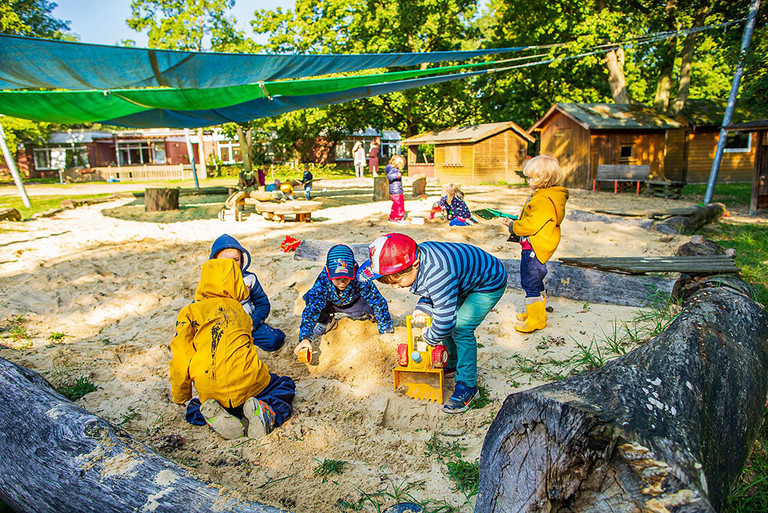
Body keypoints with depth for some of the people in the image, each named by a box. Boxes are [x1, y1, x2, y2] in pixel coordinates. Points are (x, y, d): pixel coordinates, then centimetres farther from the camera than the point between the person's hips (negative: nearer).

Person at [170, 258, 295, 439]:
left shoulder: (189, 312, 7)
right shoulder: (239, 310, 15)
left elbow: (180, 360, 4)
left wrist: (181, 397, 19)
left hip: (211, 391, 0)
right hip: (248, 383, 0)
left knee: (193, 410, 33)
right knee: (285, 386, 28)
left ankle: (214, 416, -4)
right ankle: (267, 412, -6)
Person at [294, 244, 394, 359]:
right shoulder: (322, 281, -38)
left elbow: (379, 303, -36)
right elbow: (311, 309, -38)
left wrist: (386, 333, -38)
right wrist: (305, 338, -50)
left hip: (354, 301, 2)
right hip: (329, 303, -1)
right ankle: (328, 321, 6)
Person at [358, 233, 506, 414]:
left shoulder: (438, 274, -43)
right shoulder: (417, 254, -14)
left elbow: (445, 320, -37)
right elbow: (431, 290, 7)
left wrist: (429, 337, -17)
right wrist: (423, 306, -10)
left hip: (490, 282, -9)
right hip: (465, 281, 9)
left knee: (461, 329, -17)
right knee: (450, 326, 10)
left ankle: (467, 387, -6)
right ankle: (453, 365, 31)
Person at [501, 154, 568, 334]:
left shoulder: (544, 201, -22)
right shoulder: (539, 195, 13)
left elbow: (531, 225, -26)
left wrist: (513, 226, -12)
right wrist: (513, 222, 8)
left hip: (535, 249, -11)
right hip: (529, 247, 11)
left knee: (532, 284, -3)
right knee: (531, 282, 21)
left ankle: (536, 320, 8)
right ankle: (535, 312, 36)